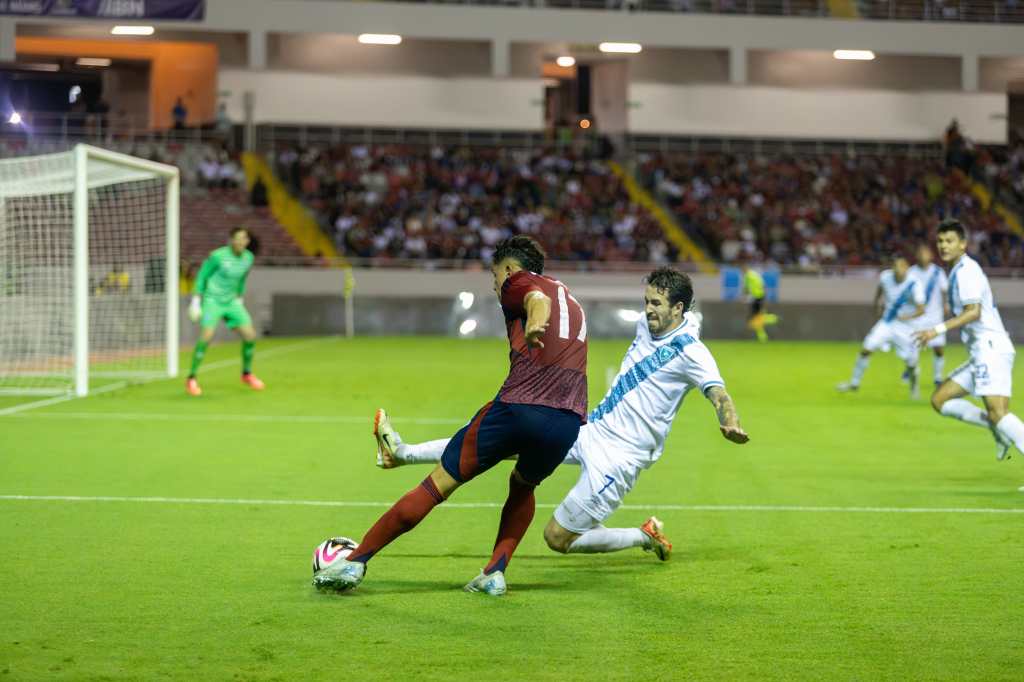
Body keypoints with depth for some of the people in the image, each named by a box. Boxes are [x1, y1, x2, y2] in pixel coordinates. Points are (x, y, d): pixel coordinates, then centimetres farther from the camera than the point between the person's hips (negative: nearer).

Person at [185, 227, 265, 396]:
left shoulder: (248, 257, 0)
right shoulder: (218, 256, -18)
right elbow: (202, 276, -9)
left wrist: (240, 301, 20)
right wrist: (196, 302, -11)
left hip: (231, 302, 6)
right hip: (212, 301, -5)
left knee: (250, 336, -3)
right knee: (206, 337, -22)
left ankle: (247, 374, 20)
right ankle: (191, 379, -10)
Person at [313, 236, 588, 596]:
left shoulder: (518, 281, 12)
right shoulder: (573, 302, 33)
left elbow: (537, 298, -13)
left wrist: (534, 323, -35)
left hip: (517, 406, -5)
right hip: (568, 421, 5)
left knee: (438, 484, 3)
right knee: (523, 486, 33)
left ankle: (356, 561, 7)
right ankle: (495, 573, 15)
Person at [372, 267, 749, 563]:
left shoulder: (690, 352, -18)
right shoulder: (646, 324, 4)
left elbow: (718, 393, -31)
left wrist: (730, 424, -49)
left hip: (618, 457, -8)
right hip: (590, 429, 8)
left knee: (558, 538, -4)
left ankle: (647, 537, 14)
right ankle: (402, 453, 10)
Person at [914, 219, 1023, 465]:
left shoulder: (966, 270, -9)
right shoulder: (960, 271, 20)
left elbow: (974, 312, -21)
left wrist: (938, 330, -25)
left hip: (991, 349, -10)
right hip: (982, 353, 10)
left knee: (997, 411, -23)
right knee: (940, 400, 8)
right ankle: (999, 429, 3)